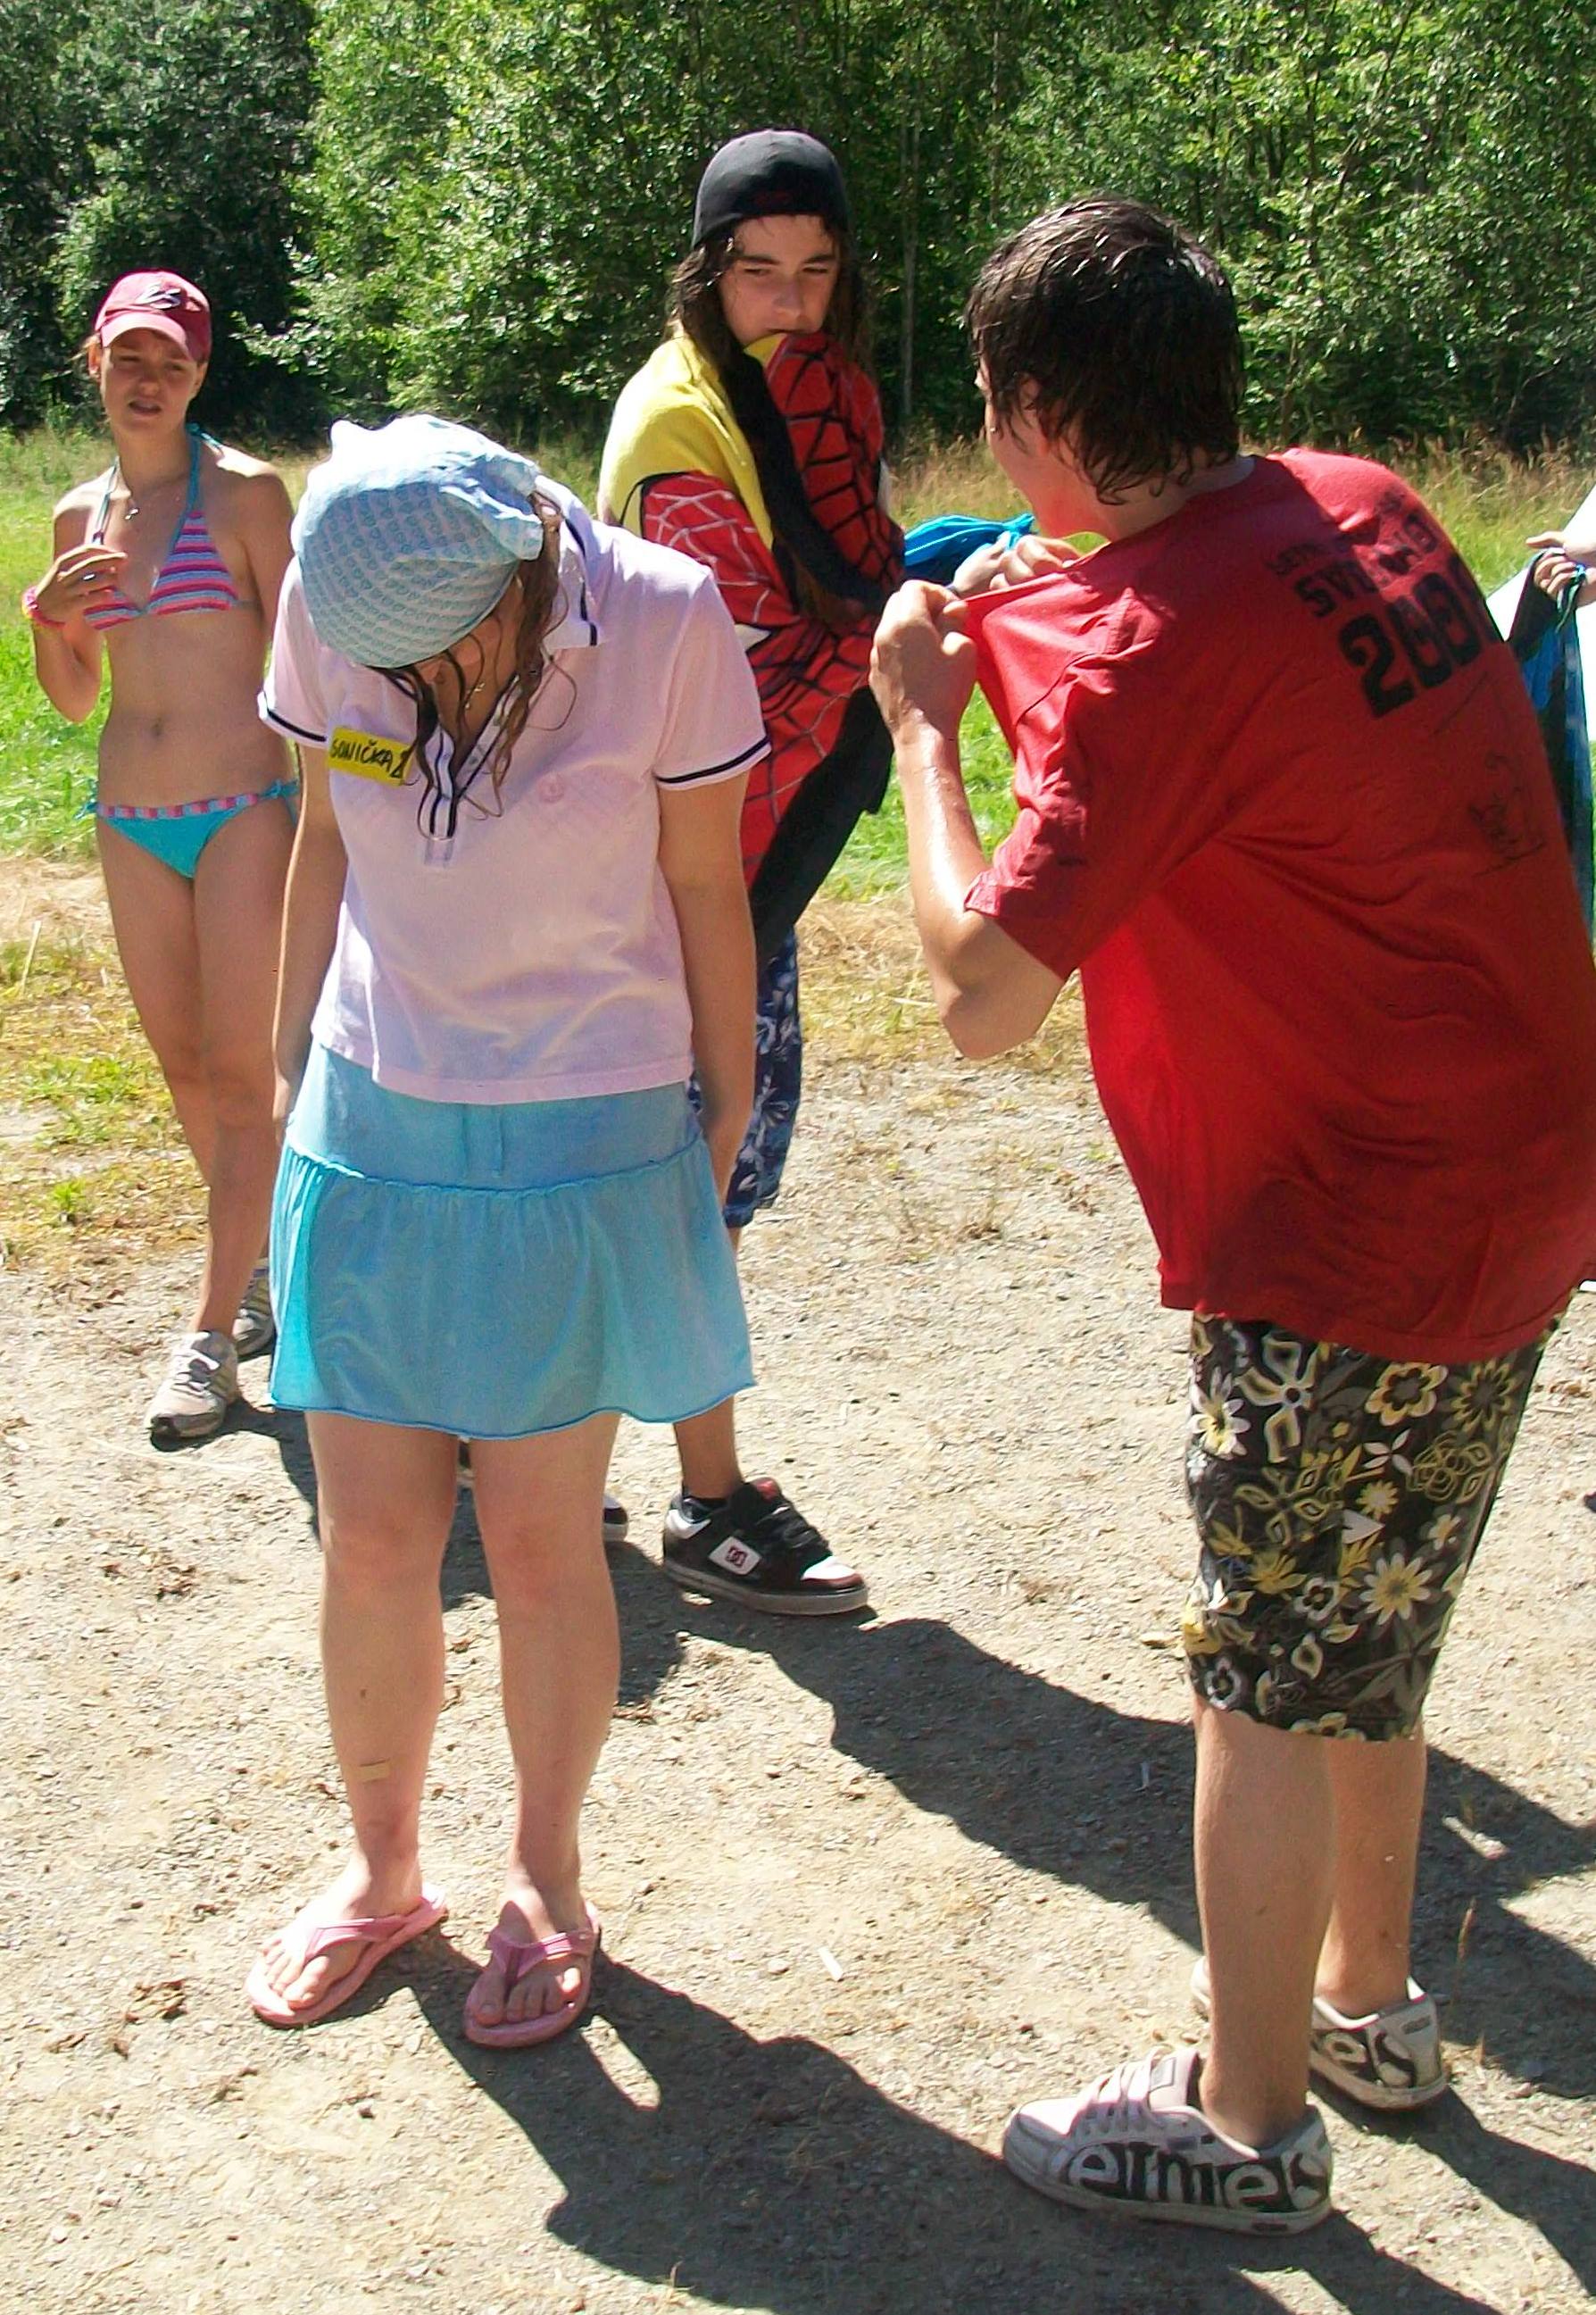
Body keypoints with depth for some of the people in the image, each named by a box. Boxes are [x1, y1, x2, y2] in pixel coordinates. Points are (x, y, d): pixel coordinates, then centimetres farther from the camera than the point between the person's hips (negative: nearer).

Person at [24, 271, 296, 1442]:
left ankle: (214, 1334, 0)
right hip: (130, 821, 6)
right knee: (184, 1066, 12)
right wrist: (46, 617, -4)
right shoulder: (80, 516, 10)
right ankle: (263, 1261, 31)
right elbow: (75, 697, 16)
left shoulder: (245, 492, -5)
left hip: (245, 811, -6)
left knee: (238, 1069, -5)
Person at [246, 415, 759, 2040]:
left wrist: (725, 1128, 3)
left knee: (540, 1547, 4)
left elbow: (706, 885, -4)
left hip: (583, 1152, -3)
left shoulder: (661, 618, -14)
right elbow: (327, 842, 8)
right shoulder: (326, 602, -6)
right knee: (370, 1541, 7)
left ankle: (544, 1880, 28)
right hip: (373, 1131, 3)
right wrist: (293, 1076, 13)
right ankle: (381, 1870, 31)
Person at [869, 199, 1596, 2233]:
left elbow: (981, 994, -23)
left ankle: (1248, 2122, 23)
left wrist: (923, 719, -10)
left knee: (1264, 1685, 7)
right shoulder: (1357, 505, 3)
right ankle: (1364, 1997, 42)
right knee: (1362, 1644, 24)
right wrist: (1060, 628, 11)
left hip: (1356, 1242, -9)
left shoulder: (1160, 649, -23)